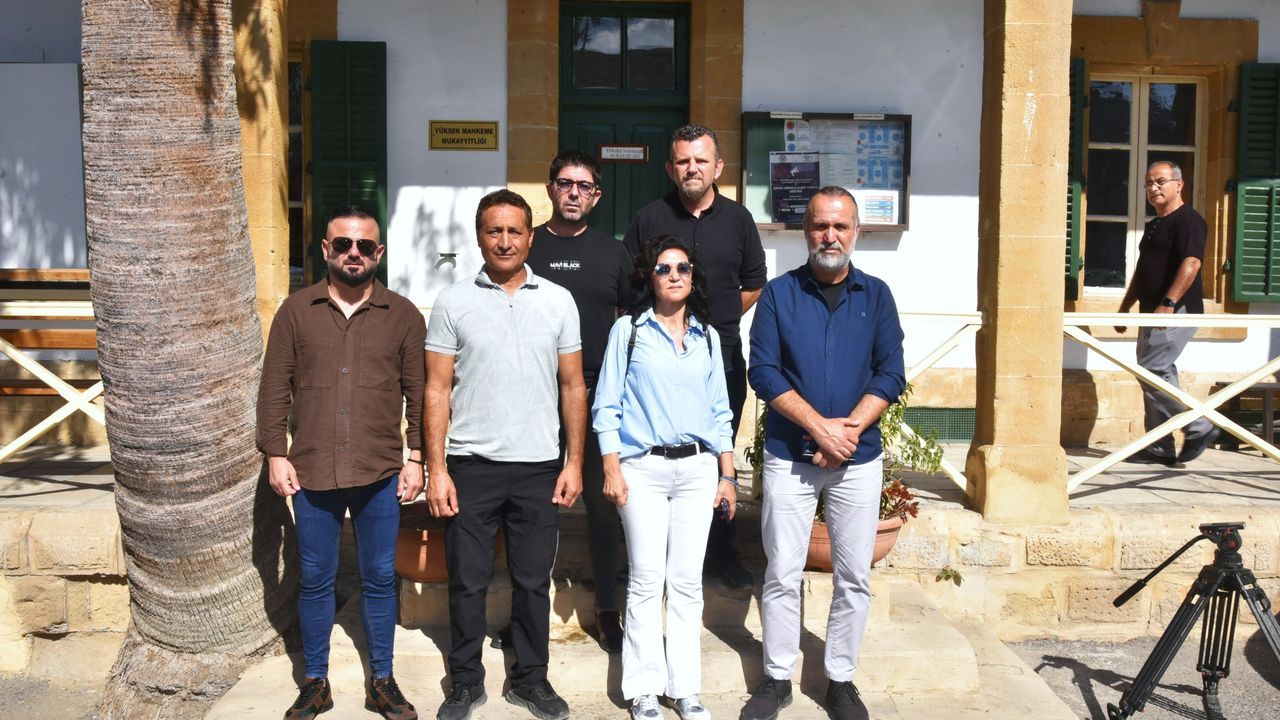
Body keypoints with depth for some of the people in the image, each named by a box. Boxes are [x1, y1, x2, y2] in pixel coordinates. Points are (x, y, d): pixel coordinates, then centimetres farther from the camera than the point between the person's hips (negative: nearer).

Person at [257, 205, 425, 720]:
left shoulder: (403, 315, 2)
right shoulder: (295, 311, 3)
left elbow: (419, 393, 3)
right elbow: (274, 388, 4)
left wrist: (416, 457, -1)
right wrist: (276, 454, -1)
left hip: (381, 474, 0)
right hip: (312, 472, 1)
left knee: (379, 579, 10)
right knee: (314, 581, 11)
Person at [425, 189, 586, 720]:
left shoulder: (558, 301, 4)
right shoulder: (453, 302, 0)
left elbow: (573, 387, 6)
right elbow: (437, 390, 0)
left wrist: (574, 463, 2)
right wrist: (435, 469, -6)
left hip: (538, 467, 1)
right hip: (471, 466, -1)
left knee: (533, 581, 11)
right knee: (467, 582, 9)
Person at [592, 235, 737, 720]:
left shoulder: (708, 337, 13)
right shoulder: (628, 330, 3)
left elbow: (720, 411, 15)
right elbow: (607, 406, 0)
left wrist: (727, 475, 10)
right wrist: (611, 470, -7)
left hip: (698, 468, 3)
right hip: (643, 467, -3)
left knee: (688, 581, 5)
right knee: (646, 580, -2)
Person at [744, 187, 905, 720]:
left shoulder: (876, 295, 5)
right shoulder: (779, 293, 0)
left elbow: (891, 373, -1)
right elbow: (763, 371, -8)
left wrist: (848, 431, -14)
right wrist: (820, 427, -16)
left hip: (858, 460, 2)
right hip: (788, 456, -1)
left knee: (854, 577, 9)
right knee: (782, 575, 5)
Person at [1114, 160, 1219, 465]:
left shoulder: (1188, 220, -8)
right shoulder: (1153, 225, 21)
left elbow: (1191, 263, -21)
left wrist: (1168, 303, -29)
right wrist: (1124, 308, 23)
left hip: (1177, 311, -10)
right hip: (1153, 313, 10)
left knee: (1152, 371, -15)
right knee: (1157, 375, 8)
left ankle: (1199, 427, -3)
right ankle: (1160, 448, 12)